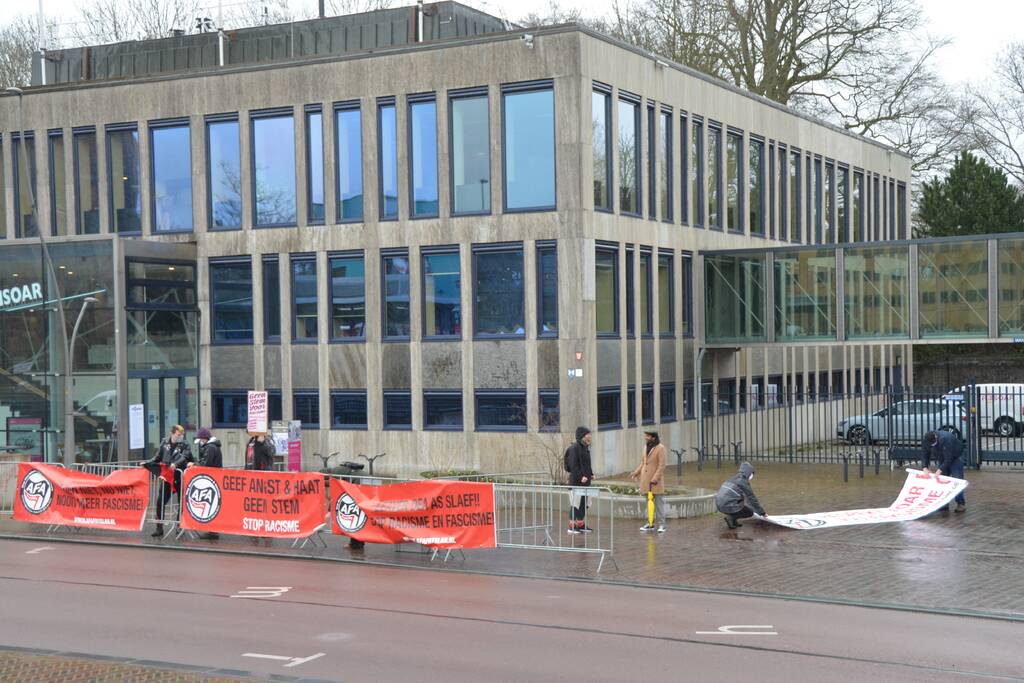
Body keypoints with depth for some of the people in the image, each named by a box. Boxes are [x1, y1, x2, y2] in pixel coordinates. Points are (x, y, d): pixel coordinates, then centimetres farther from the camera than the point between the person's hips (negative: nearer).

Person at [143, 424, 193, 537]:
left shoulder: (184, 445, -3)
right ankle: (159, 528, 12)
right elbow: (158, 457, 15)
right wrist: (146, 463, 4)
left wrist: (176, 464, -36)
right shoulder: (164, 443, 7)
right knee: (160, 502, 3)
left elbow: (184, 457, -19)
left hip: (179, 478, -3)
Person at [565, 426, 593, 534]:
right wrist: (580, 476, -23)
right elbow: (573, 465, -19)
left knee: (584, 502, 13)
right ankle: (572, 526, -1)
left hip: (585, 480, 9)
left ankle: (581, 524, 22)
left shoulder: (585, 447, 14)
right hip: (576, 480, -9)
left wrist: (591, 474, 11)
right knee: (575, 502, -5)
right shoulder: (575, 448, -14)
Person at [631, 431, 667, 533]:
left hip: (656, 482, -7)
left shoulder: (660, 448, -10)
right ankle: (650, 523, 19)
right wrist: (636, 472, 12)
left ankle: (661, 525, 0)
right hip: (646, 480, 7)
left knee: (659, 503, -3)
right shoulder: (646, 447, 13)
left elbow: (661, 465, -15)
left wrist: (655, 478, -21)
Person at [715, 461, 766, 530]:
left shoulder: (733, 478, 20)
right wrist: (762, 513, 11)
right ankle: (731, 517, -5)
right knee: (750, 512, 12)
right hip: (728, 505, -8)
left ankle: (733, 520, 17)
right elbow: (752, 498, 0)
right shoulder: (743, 481, -5)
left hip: (719, 504, 8)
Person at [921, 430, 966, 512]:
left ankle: (961, 503, -10)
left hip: (955, 457, -6)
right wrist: (925, 467, -27)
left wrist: (940, 470, -41)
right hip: (942, 458, 6)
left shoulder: (945, 440, -39)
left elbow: (948, 458, -37)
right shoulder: (926, 442, -19)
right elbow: (925, 456, -11)